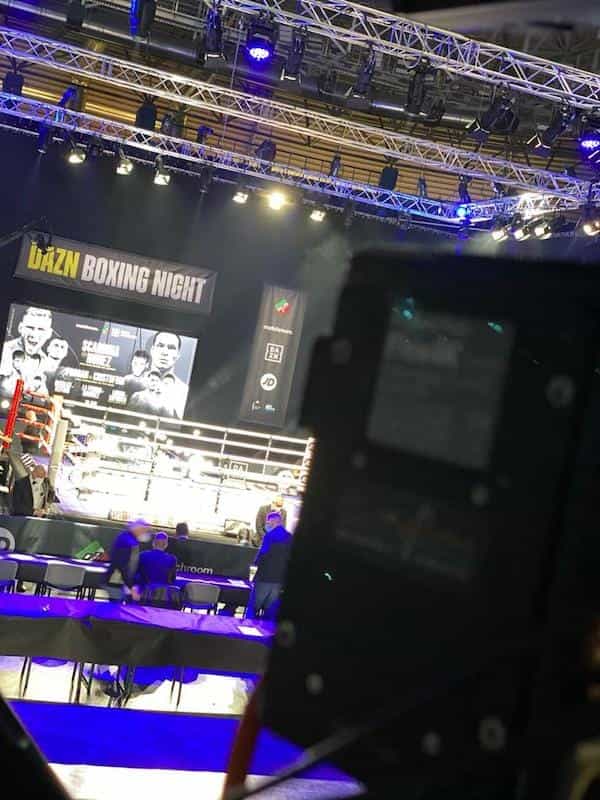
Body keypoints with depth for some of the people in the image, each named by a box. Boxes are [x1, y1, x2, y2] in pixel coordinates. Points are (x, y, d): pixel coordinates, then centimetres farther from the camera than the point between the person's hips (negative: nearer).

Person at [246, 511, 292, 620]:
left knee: (253, 608, 4)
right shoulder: (290, 538, 9)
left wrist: (257, 562, 4)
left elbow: (262, 554, -14)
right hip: (280, 580, 6)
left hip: (265, 578, -6)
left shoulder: (270, 535, -10)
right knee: (270, 610, 10)